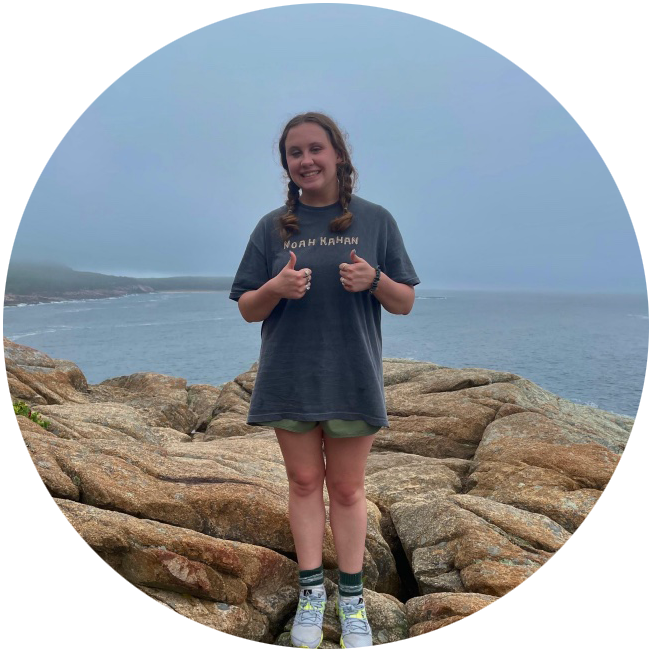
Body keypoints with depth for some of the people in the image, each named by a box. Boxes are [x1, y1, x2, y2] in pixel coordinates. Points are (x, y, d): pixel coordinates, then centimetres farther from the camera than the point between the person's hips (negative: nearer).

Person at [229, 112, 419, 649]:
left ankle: (352, 599, 21)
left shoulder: (375, 220, 2)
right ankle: (311, 593, 23)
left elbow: (406, 302, 4)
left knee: (347, 488, 9)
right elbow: (246, 308, 6)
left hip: (353, 380, -1)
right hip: (290, 379, 1)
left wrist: (374, 279, -18)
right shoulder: (273, 228, 5)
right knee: (305, 483, 10)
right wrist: (276, 288, -16)